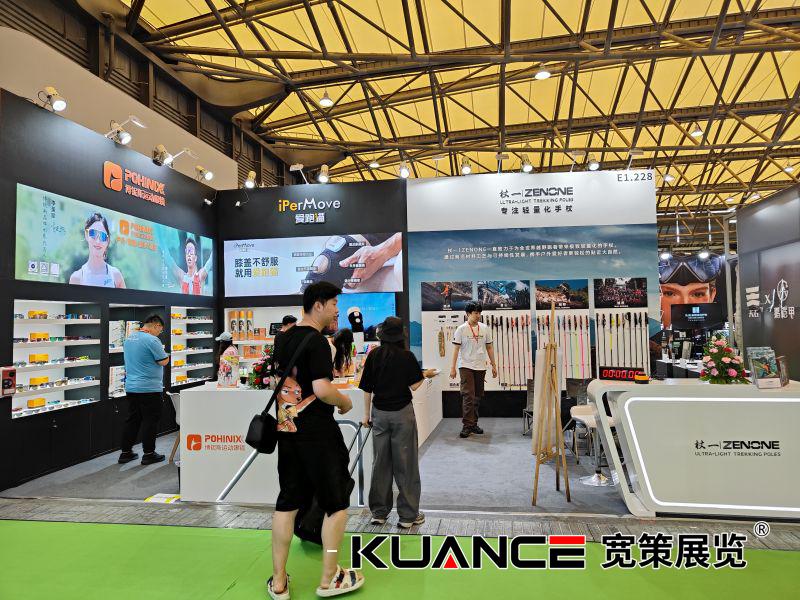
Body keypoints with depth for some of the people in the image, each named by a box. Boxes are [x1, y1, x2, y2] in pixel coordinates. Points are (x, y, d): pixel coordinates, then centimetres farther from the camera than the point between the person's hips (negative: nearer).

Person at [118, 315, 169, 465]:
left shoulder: (129, 338, 10)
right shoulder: (152, 340, -17)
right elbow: (164, 361, -14)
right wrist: (165, 354, 5)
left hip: (131, 387, 8)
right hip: (149, 388, -8)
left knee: (132, 419, 15)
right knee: (150, 421, 2)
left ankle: (126, 452, 21)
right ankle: (148, 454, 8)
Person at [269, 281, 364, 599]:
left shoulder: (283, 338, 8)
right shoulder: (317, 341, -17)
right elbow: (322, 389, -24)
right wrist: (345, 401, -9)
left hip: (287, 429, 8)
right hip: (317, 432, -8)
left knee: (287, 502, 14)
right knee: (337, 502, 8)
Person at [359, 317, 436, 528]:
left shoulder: (374, 355, -2)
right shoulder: (407, 357, -10)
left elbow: (367, 388, 0)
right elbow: (414, 385, -7)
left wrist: (366, 414, 9)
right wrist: (425, 374, 12)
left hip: (379, 413, 3)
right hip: (402, 413, -3)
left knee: (380, 462, 12)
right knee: (405, 463, 5)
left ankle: (379, 512, 22)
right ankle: (407, 515, 13)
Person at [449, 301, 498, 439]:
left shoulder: (485, 328, 5)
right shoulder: (461, 329, -6)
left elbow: (489, 347, 11)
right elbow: (456, 349, -5)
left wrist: (494, 365, 9)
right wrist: (453, 367, -8)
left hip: (480, 367, 4)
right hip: (466, 366, -4)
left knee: (477, 397, 10)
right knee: (468, 396, -10)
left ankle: (473, 424, 20)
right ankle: (467, 426, -4)